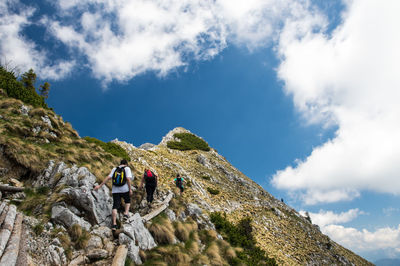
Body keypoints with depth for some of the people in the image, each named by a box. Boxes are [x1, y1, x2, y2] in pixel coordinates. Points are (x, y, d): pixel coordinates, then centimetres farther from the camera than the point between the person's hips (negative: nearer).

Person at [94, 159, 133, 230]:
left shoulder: (114, 169, 12)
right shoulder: (127, 168, 2)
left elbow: (108, 177, 2)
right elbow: (128, 179, -11)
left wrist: (100, 185, 3)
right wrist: (130, 189, -6)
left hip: (115, 190, 2)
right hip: (124, 190, -2)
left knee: (115, 206, 3)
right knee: (127, 201, 26)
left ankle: (114, 224, -4)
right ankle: (126, 213, 9)